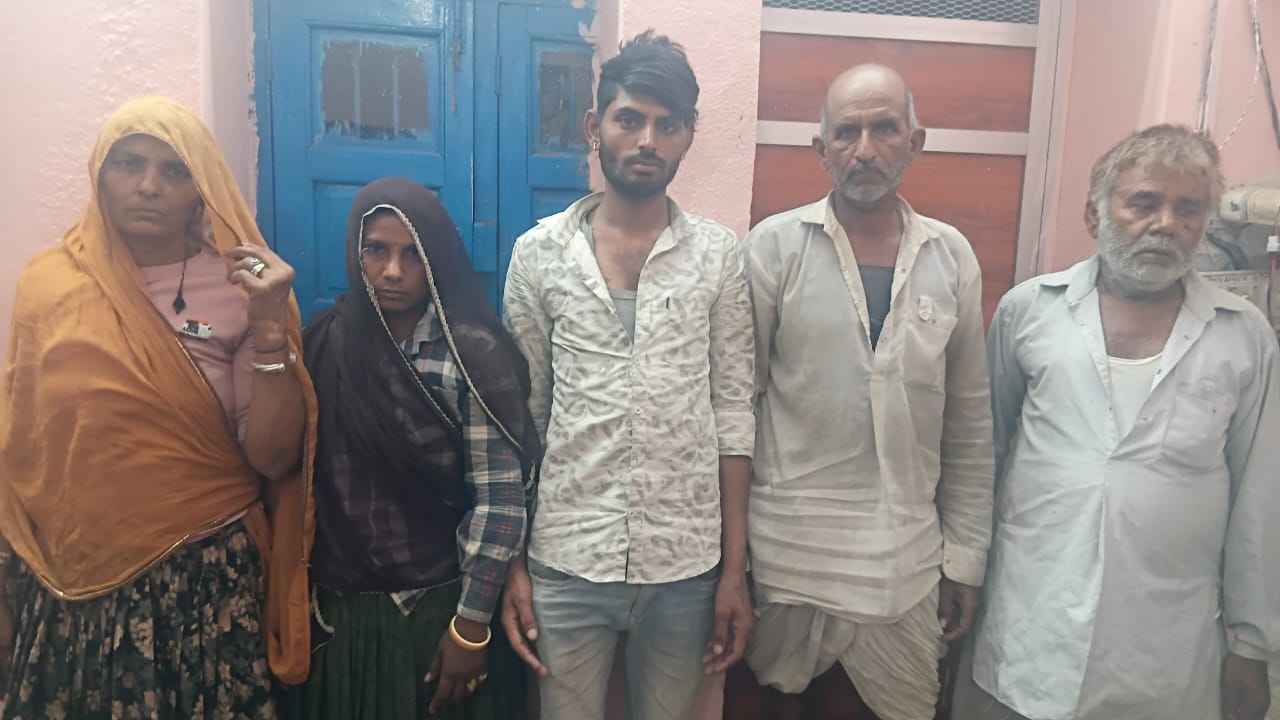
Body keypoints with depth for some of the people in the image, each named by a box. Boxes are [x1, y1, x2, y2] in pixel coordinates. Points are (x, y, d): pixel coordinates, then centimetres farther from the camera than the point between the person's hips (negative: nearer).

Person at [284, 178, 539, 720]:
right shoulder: (323, 342, 0)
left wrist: (471, 624, -14)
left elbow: (500, 499, -14)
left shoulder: (473, 353, -13)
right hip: (335, 610, 4)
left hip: (440, 608, -3)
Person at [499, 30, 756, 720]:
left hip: (686, 566, 1)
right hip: (566, 561, 0)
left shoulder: (718, 254, -1)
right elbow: (519, 414, 2)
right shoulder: (539, 252, -1)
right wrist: (511, 563, 1)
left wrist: (734, 569, 0)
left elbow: (732, 413, 1)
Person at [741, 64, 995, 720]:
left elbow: (969, 425, 7)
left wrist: (966, 557, 7)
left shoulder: (952, 258, 3)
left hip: (908, 555, 2)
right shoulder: (773, 246, -5)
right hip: (789, 545, -2)